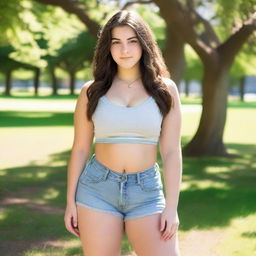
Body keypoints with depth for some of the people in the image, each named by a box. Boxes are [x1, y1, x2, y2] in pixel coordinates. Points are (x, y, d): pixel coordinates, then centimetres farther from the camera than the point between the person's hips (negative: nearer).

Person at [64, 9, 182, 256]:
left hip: (147, 192, 0)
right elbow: (80, 149, 6)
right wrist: (70, 202, 4)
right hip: (98, 190, 0)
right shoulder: (92, 91, 3)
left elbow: (171, 152, -1)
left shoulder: (165, 89, 2)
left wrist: (171, 206, -7)